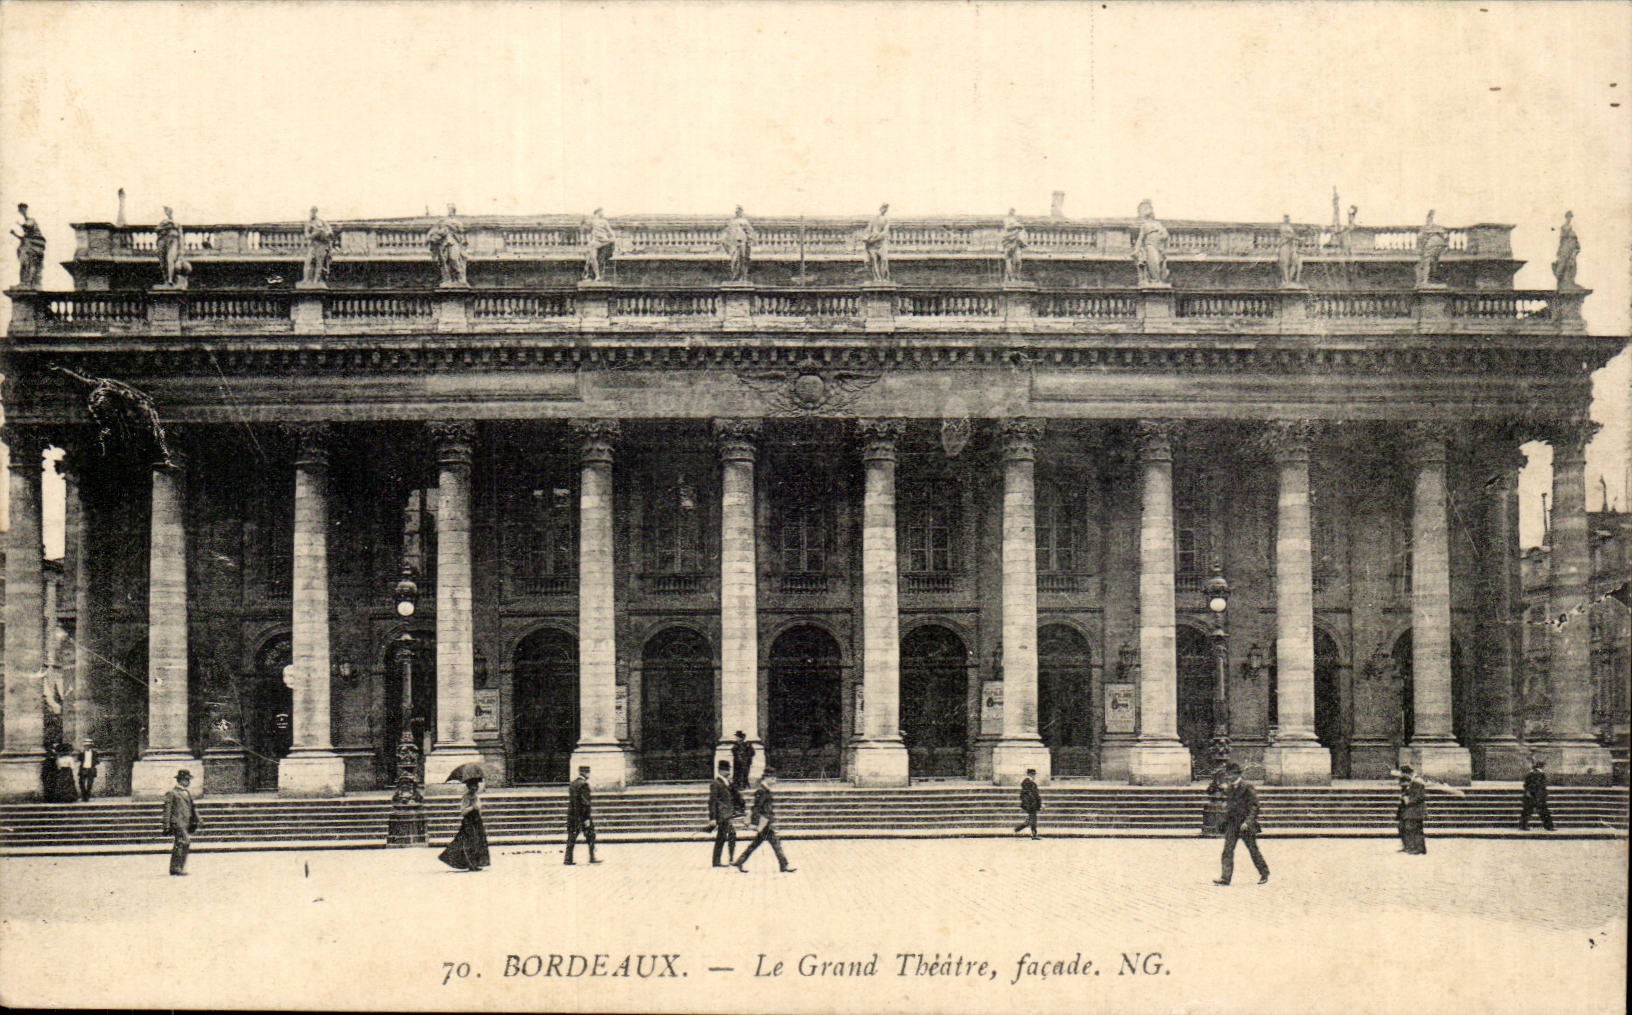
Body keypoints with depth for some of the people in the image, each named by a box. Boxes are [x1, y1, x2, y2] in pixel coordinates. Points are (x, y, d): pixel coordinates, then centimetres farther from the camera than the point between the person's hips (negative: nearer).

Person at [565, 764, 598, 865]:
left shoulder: (573, 783, 12)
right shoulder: (584, 784, -12)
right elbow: (585, 802, -17)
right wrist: (587, 818, -17)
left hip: (572, 815, 7)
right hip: (581, 814, -7)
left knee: (572, 837, 7)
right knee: (590, 835, 2)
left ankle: (568, 859, 4)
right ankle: (592, 857, 1)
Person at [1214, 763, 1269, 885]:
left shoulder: (1247, 787, -10)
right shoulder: (1230, 788, 11)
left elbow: (1254, 806, -12)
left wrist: (1247, 822, -19)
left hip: (1245, 824, -6)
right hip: (1232, 823, 6)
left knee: (1253, 850, 4)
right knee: (1228, 850, -3)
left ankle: (1264, 873, 22)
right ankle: (1225, 878, -5)